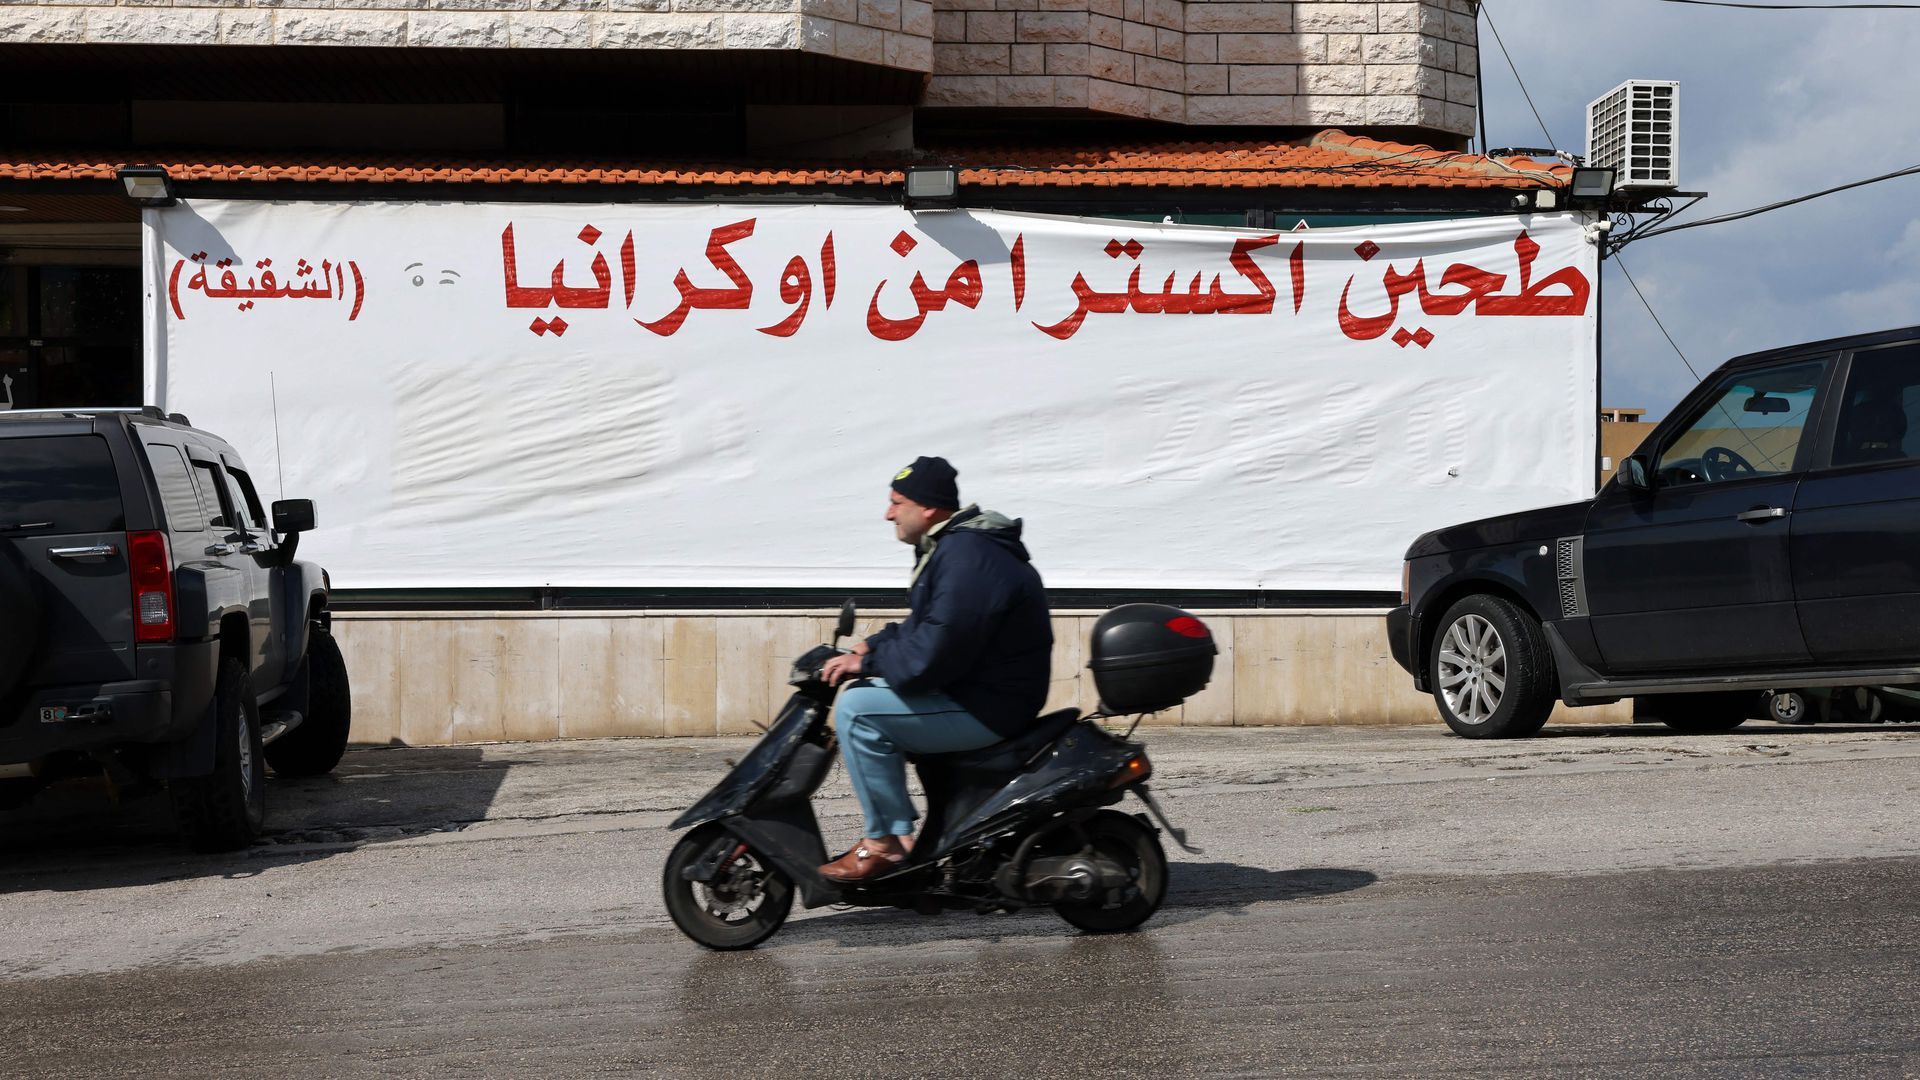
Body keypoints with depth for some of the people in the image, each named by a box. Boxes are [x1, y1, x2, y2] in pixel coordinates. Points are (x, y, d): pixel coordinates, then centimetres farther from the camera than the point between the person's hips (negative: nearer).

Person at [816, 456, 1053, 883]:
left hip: (987, 706, -11)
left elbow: (934, 652, -27)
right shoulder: (951, 546, 14)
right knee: (864, 692, 20)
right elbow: (925, 628, 23)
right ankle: (897, 831, 14)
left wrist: (867, 662, -16)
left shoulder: (968, 558, -21)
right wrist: (872, 648, 7)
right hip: (971, 689, 11)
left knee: (857, 708, -19)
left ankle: (885, 843, -13)